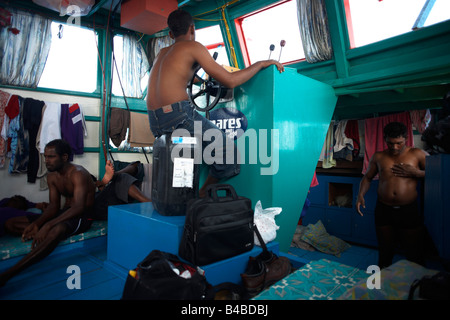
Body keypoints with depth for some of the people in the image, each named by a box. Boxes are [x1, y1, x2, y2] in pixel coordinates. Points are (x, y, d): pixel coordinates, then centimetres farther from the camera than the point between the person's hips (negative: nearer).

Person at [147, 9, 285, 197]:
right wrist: (261, 64, 6)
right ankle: (201, 197, 6)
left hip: (155, 122, 9)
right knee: (230, 155, -2)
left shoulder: (162, 52, 23)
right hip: (179, 116, -9)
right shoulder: (192, 46, 1)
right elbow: (230, 81, -6)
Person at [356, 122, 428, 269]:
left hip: (409, 211, -2)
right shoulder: (378, 157, 7)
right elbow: (367, 177, 13)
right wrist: (360, 195, -3)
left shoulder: (417, 154, 1)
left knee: (414, 255, 7)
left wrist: (415, 172, -13)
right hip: (383, 210, 2)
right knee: (384, 252, 15)